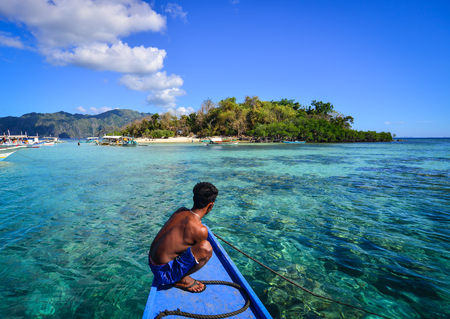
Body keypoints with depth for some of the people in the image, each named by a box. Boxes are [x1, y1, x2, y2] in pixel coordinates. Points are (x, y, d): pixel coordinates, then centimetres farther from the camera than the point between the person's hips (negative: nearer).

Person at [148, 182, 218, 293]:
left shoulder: (181, 211, -1)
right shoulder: (200, 230, -22)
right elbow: (203, 250, -2)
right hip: (164, 272, -9)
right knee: (206, 248, -23)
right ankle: (182, 279, -3)